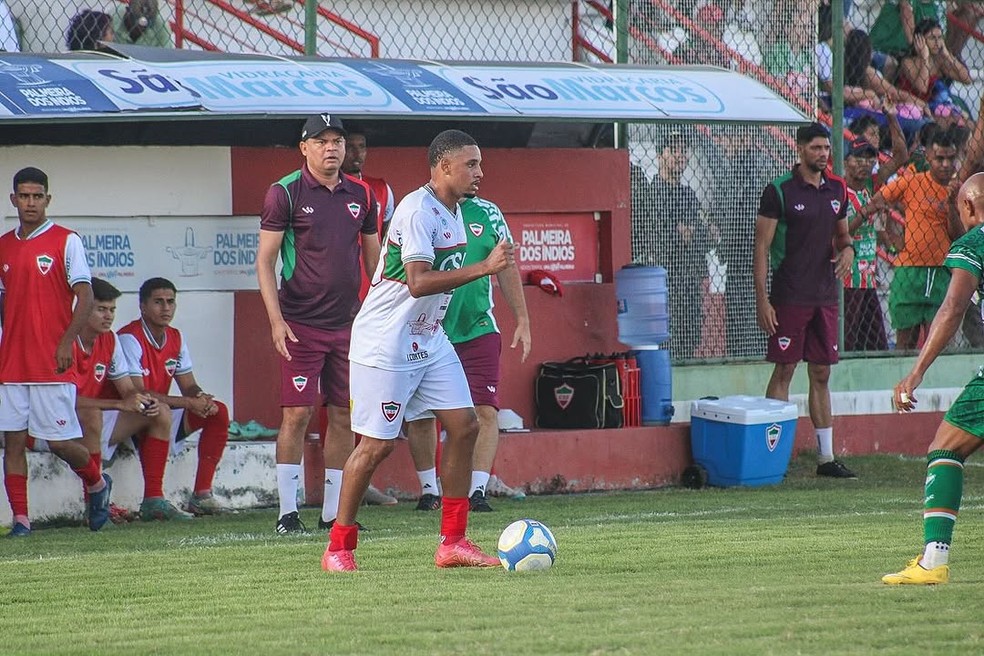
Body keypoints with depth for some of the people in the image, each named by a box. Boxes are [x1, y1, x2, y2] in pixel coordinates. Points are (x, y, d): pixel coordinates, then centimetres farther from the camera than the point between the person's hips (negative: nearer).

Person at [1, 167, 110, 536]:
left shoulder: (66, 241, -2)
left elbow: (85, 298, -6)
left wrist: (66, 343, -16)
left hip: (52, 364, -5)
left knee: (61, 441, -4)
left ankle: (96, 483, 25)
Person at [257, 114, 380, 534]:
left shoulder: (361, 195, 10)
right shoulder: (285, 193, -5)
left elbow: (374, 257, 18)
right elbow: (265, 259, -5)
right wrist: (276, 319, -13)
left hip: (348, 323, 5)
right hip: (301, 324, -5)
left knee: (344, 415, 5)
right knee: (297, 413, -7)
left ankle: (334, 511, 12)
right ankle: (287, 512, -2)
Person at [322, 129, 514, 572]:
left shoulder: (453, 210, 9)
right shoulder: (417, 210, -21)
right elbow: (418, 282, -31)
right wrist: (484, 268, -33)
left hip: (429, 340, 9)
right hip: (386, 345, -9)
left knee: (464, 426, 2)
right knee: (377, 445, -6)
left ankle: (453, 543, 7)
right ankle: (338, 548, 6)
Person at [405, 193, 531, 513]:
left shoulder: (488, 214, 6)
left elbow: (507, 268, 14)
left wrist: (522, 321, 10)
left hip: (478, 329, 2)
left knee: (485, 411, -9)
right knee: (421, 415, 4)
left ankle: (478, 490, -5)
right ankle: (428, 490, 20)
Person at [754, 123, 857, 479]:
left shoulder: (837, 189, 10)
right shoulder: (779, 190, -8)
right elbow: (761, 246, -8)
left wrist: (847, 249, 0)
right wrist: (762, 299, -14)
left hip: (825, 295, 6)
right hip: (789, 297, -6)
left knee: (821, 375, 9)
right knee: (783, 372, -5)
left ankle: (826, 457, 12)